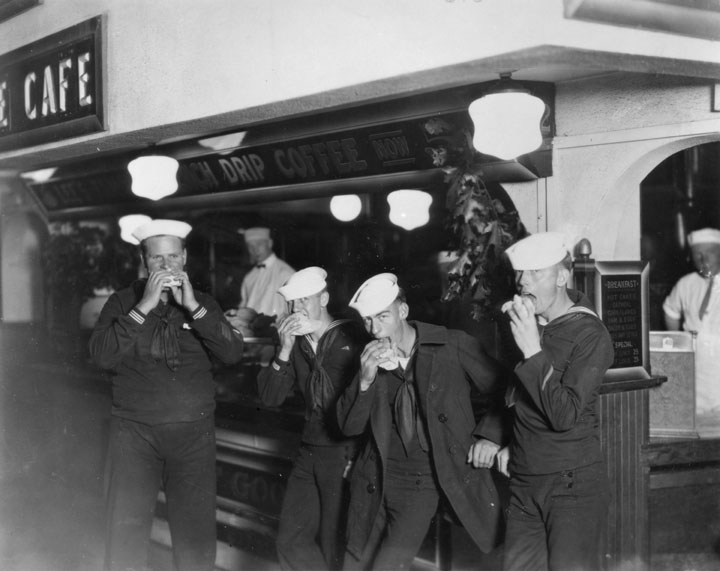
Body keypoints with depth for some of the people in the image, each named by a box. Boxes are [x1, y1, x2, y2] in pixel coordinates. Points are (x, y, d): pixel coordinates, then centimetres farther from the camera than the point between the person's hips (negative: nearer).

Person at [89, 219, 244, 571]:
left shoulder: (203, 304, 8)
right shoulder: (123, 302, 3)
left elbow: (232, 354, -6)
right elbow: (101, 355, -12)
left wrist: (193, 307, -15)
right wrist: (144, 307, -18)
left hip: (193, 435, 2)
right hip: (135, 433, -1)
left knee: (197, 536, 4)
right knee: (125, 535, -3)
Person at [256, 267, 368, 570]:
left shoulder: (352, 337, -9)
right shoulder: (298, 342, 7)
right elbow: (270, 397, 1)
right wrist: (285, 349, -9)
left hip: (347, 454, -6)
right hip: (310, 452, 6)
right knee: (291, 544, 12)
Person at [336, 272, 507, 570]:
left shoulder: (454, 346, -8)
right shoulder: (369, 359, 2)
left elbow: (503, 389, 3)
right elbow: (349, 427, -1)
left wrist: (491, 435, -10)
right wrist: (365, 380, -16)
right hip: (381, 481, 4)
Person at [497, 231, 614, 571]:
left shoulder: (590, 335, -12)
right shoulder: (524, 323, 7)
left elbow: (565, 415, -22)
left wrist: (533, 351, -25)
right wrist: (509, 444, 12)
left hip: (573, 485, -6)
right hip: (523, 483, 6)